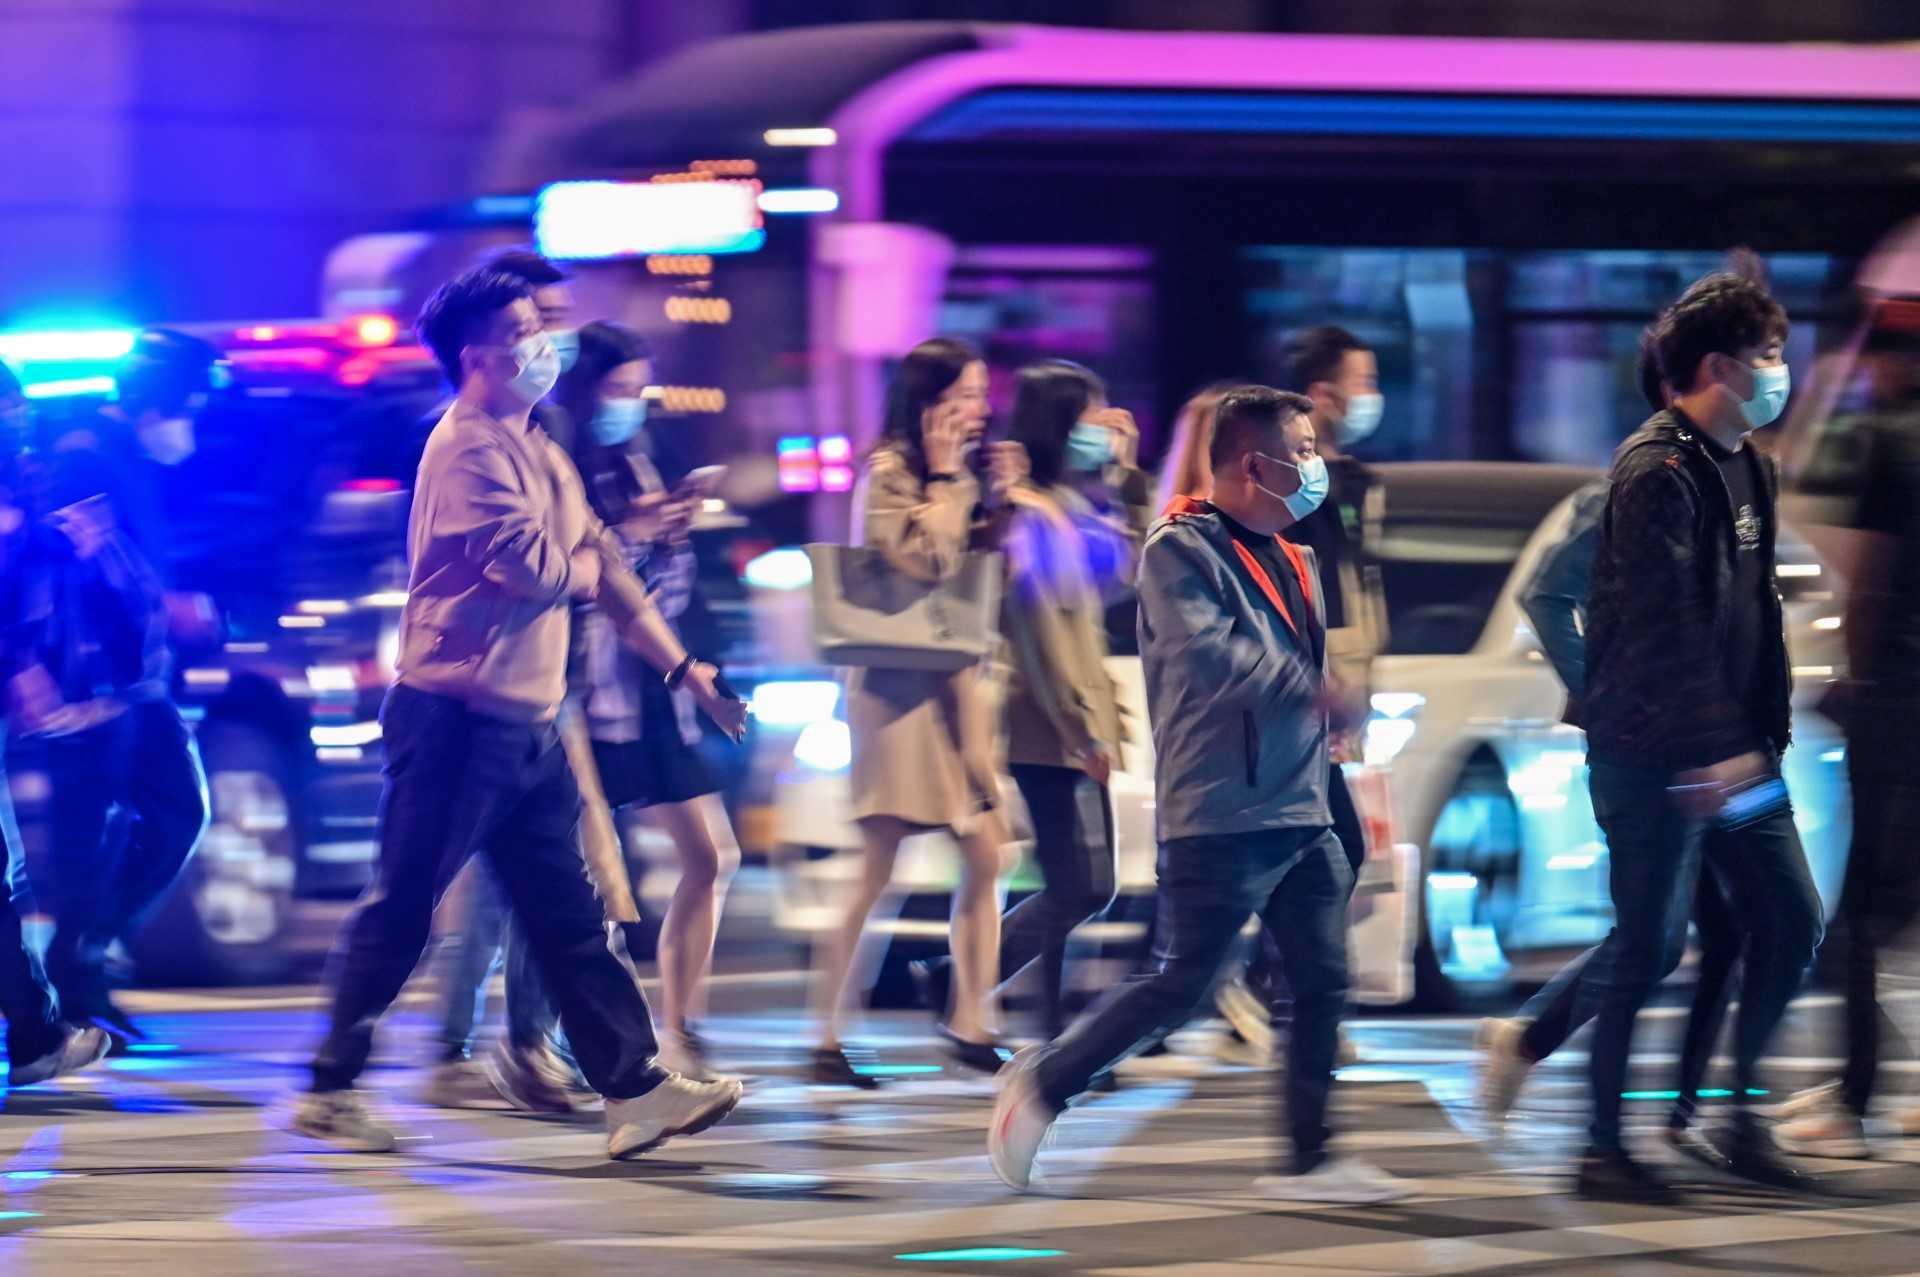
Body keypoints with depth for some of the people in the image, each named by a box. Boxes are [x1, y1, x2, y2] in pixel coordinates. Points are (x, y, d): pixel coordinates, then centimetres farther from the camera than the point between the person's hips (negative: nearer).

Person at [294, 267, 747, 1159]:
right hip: (458, 717, -9)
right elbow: (533, 568, -23)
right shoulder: (469, 450, -14)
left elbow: (602, 568, 17)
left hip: (525, 724, 9)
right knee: (400, 911, -1)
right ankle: (331, 1088, 8)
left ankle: (634, 1091, 3)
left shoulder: (534, 449, 16)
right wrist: (584, 567, 0)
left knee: (568, 917, 5)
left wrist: (683, 668, 13)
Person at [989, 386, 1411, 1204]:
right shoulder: (1182, 551, -10)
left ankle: (1311, 1160, 7)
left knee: (1322, 982, 3)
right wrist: (1313, 685, -22)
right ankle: (1043, 1085, 9)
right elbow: (1209, 656, -25)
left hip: (1299, 816, 8)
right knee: (1182, 985, -6)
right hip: (1219, 817, -8)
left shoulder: (1292, 561, 16)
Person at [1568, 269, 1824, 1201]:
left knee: (1790, 921, 6)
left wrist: (1765, 731, 15)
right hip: (1656, 755, -9)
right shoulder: (1658, 473, -16)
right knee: (1650, 944, -5)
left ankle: (1742, 1121, 16)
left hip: (1732, 749, 9)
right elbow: (1669, 628, -22)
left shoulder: (1748, 466, 14)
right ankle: (1603, 1149, 4)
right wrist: (1718, 751, -25)